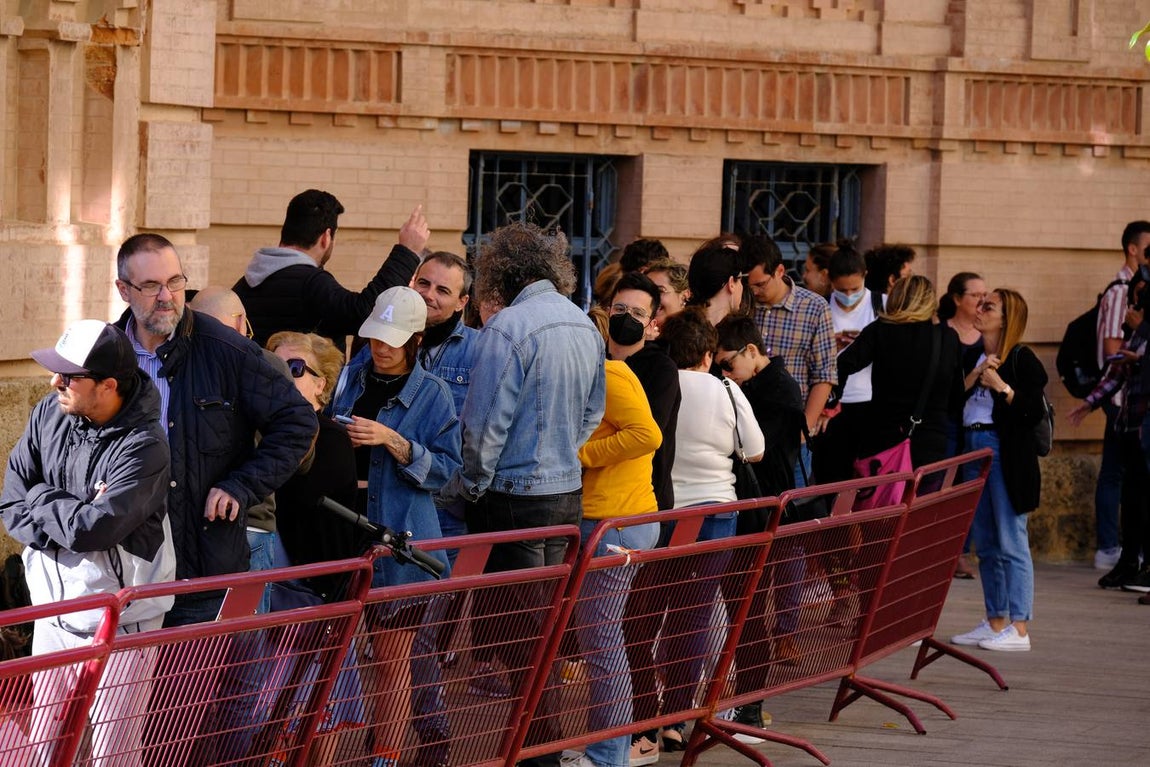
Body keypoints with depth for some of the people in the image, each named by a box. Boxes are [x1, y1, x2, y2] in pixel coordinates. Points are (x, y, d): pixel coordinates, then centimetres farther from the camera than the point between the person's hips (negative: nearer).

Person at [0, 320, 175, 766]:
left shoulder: (143, 446, -19)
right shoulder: (49, 415, -1)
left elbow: (94, 528, -28)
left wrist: (42, 499, -10)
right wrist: (71, 515, -16)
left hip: (119, 623, -6)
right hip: (53, 609, 6)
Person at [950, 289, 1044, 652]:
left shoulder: (1021, 359, -5)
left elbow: (1035, 411, -11)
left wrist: (1002, 387, -19)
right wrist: (973, 377, -6)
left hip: (1006, 454, -8)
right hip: (972, 449, 8)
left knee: (1011, 542, -7)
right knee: (985, 544, 11)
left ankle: (1018, 629, -7)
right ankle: (995, 622, 18)